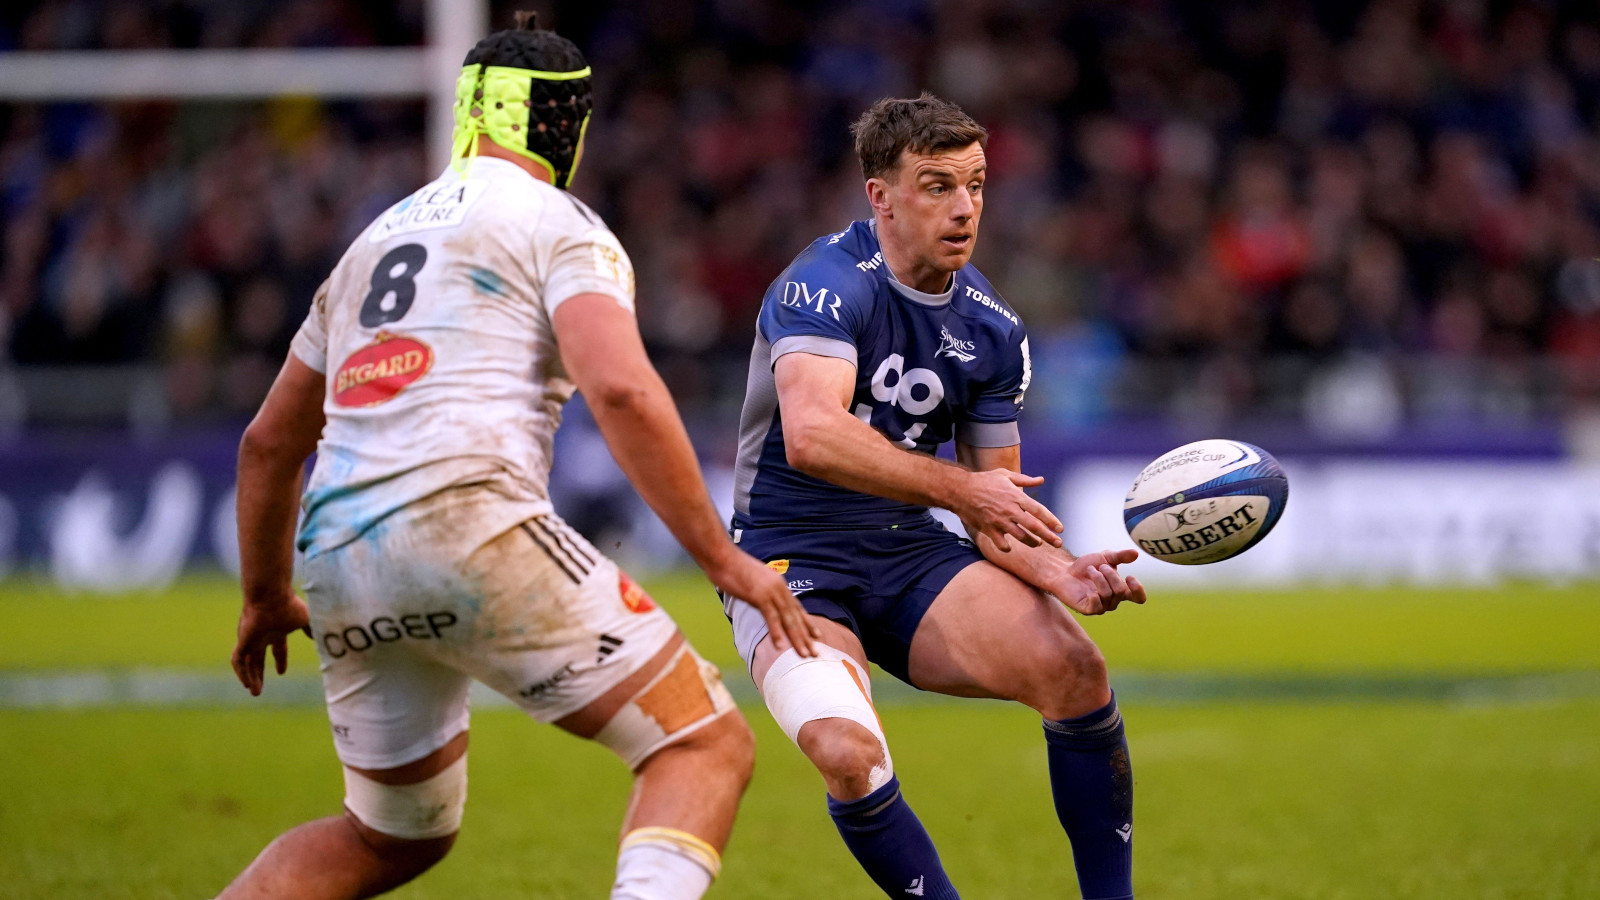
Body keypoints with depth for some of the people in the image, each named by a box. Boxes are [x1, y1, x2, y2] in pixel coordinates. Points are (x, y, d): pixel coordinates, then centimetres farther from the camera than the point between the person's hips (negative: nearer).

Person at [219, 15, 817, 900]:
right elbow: (621, 390, -13)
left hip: (339, 561, 7)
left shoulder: (375, 239, 27)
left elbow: (270, 441, 32)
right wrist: (721, 557, -8)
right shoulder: (560, 227, 5)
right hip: (466, 521, -7)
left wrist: (265, 597, 45)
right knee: (705, 747, -2)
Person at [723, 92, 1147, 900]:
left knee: (1073, 667, -21)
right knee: (849, 756, -32)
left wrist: (1056, 570, -14)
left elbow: (998, 512, 7)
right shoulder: (829, 284, -16)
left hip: (908, 553, 5)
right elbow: (810, 435, -33)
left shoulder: (992, 328, 4)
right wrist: (958, 487, -35)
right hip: (789, 558, -5)